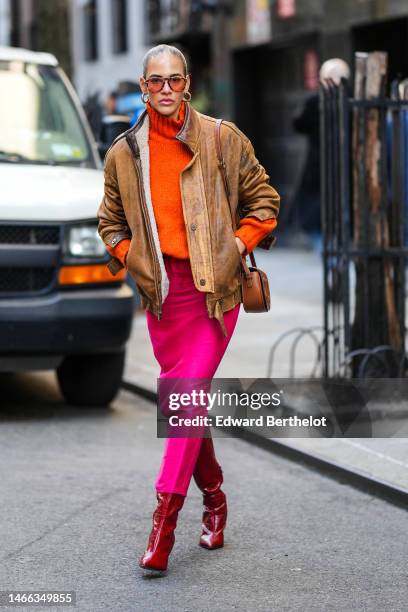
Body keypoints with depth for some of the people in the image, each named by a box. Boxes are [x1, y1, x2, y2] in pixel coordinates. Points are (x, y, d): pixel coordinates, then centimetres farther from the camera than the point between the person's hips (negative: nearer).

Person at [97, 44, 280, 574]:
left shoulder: (222, 138, -1)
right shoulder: (124, 153, 7)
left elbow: (264, 201, 8)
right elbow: (111, 220, 21)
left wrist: (235, 248, -2)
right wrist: (129, 258, 4)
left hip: (215, 290, -3)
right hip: (161, 292, 4)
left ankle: (164, 518, -15)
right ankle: (214, 499, 30)